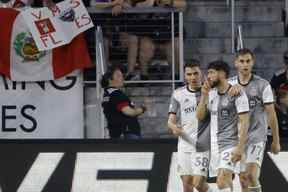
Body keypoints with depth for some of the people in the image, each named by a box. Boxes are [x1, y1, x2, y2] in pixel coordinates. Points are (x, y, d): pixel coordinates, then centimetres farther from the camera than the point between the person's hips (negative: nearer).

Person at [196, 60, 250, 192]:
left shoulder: (237, 94, -11)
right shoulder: (211, 93, 11)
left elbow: (244, 122, -14)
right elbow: (200, 116, 10)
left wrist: (240, 148, -20)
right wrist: (204, 96, -3)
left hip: (230, 145, -7)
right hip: (215, 145, 7)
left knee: (222, 181, -20)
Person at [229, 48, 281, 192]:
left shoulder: (262, 85, -5)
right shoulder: (229, 85, 3)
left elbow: (271, 114, -2)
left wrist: (276, 141, -1)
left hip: (257, 137, -4)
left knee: (252, 175, -18)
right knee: (243, 178, 7)